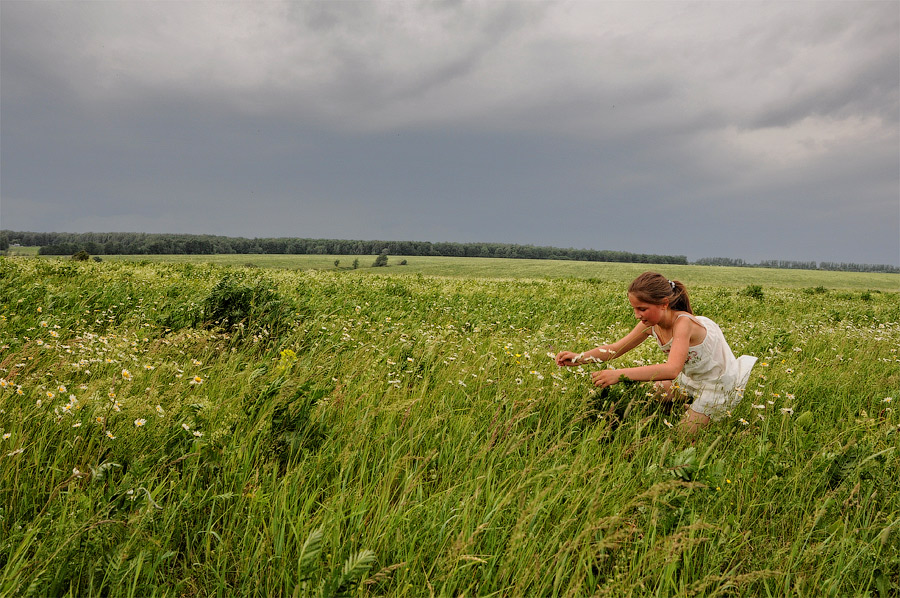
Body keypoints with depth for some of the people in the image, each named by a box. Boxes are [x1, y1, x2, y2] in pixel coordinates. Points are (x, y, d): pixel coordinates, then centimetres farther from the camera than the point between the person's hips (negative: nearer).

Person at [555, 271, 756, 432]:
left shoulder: (683, 323, -36)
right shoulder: (651, 323, -13)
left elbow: (672, 370, -49)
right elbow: (616, 349, -10)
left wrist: (619, 374, -56)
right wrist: (580, 358, -26)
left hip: (721, 385, -7)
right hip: (692, 378, 7)